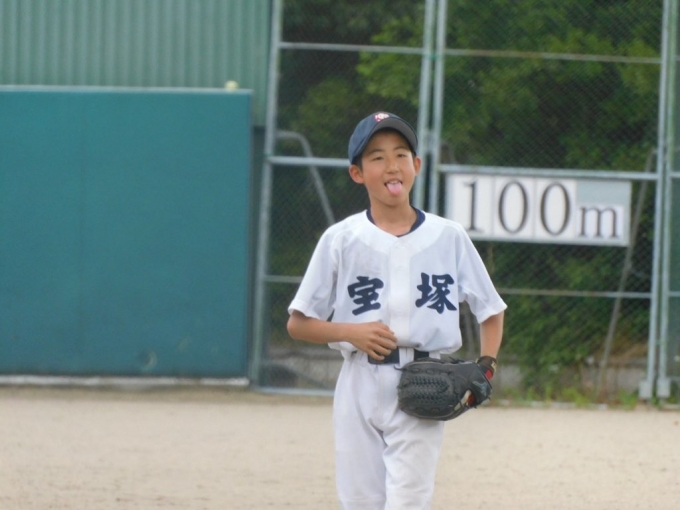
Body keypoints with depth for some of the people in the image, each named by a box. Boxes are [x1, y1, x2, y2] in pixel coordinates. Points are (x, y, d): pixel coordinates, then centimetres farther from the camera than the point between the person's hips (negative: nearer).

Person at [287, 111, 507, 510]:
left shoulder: (448, 237, 4)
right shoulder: (341, 240, 1)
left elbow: (491, 311, 12)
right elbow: (298, 324, 4)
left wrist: (485, 367, -6)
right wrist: (352, 332, -14)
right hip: (360, 386, 1)